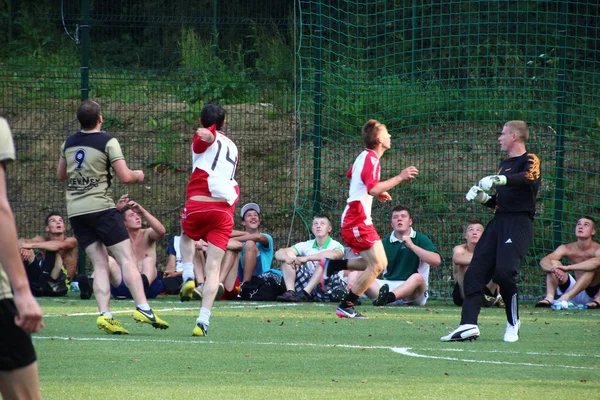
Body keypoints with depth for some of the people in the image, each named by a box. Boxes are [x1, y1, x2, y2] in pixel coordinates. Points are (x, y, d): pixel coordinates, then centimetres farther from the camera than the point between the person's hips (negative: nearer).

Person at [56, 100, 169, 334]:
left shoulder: (68, 143, 11)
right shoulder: (108, 142, -6)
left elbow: (60, 175, 25)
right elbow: (125, 176, -10)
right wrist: (138, 175, 11)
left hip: (75, 210, 5)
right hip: (101, 207, -5)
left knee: (100, 264, 4)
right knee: (126, 258, -4)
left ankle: (104, 314, -8)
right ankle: (142, 308, -13)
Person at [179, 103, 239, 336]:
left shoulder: (204, 139, 7)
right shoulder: (232, 147, 24)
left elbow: (209, 136, -18)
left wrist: (208, 135, -38)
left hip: (198, 204, -3)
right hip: (225, 210, 3)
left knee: (187, 236, 33)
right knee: (213, 268, -1)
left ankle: (188, 276, 11)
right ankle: (203, 320, -12)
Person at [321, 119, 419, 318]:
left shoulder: (365, 156, 14)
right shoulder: (370, 159, -16)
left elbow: (351, 175, 34)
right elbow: (372, 189, -31)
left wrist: (377, 193, 28)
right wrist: (400, 177, -28)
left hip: (361, 218, 10)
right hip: (357, 220, -10)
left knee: (380, 263, 10)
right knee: (376, 265, -11)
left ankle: (331, 265, 12)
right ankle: (346, 307, -7)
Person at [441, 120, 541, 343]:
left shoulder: (529, 160, -2)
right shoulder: (505, 164, 25)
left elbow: (530, 177, -26)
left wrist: (499, 180, -35)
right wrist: (483, 198, 10)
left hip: (519, 223, -9)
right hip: (498, 222, 9)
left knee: (504, 271, -22)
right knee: (475, 272, -3)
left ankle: (513, 323, -3)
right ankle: (469, 325, -9)